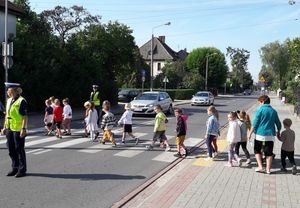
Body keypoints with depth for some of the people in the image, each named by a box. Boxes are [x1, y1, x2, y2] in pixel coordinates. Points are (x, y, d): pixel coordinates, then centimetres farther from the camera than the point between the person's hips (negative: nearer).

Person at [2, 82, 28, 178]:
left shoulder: (21, 101, -13)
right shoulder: (9, 100, 12)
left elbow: (25, 117, -15)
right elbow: (7, 115, 19)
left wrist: (23, 129, -19)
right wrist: (5, 127, 16)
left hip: (18, 130, -8)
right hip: (9, 129, 8)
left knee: (19, 150, 1)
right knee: (11, 150, 14)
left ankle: (22, 170, 12)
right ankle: (15, 168, 27)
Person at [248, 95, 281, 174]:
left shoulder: (260, 110, -8)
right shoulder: (274, 111, 5)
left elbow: (255, 124, -10)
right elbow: (278, 124, 12)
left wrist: (250, 133, -3)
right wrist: (278, 132, 31)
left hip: (260, 134, -3)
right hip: (270, 135, 4)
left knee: (257, 151, 14)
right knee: (269, 153, 10)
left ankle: (260, 167, 7)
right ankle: (268, 169, 14)